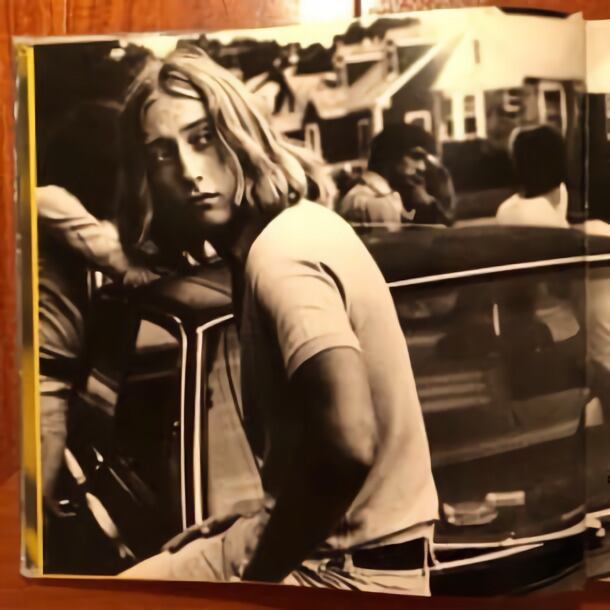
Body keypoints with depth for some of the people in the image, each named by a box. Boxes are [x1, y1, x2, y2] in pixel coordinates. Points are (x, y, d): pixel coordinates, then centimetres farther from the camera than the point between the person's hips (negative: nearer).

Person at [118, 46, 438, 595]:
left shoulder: (281, 253, -24)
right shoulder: (295, 224, 3)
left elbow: (348, 444, -35)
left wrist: (255, 573, -19)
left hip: (349, 569, -8)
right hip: (314, 530, 8)